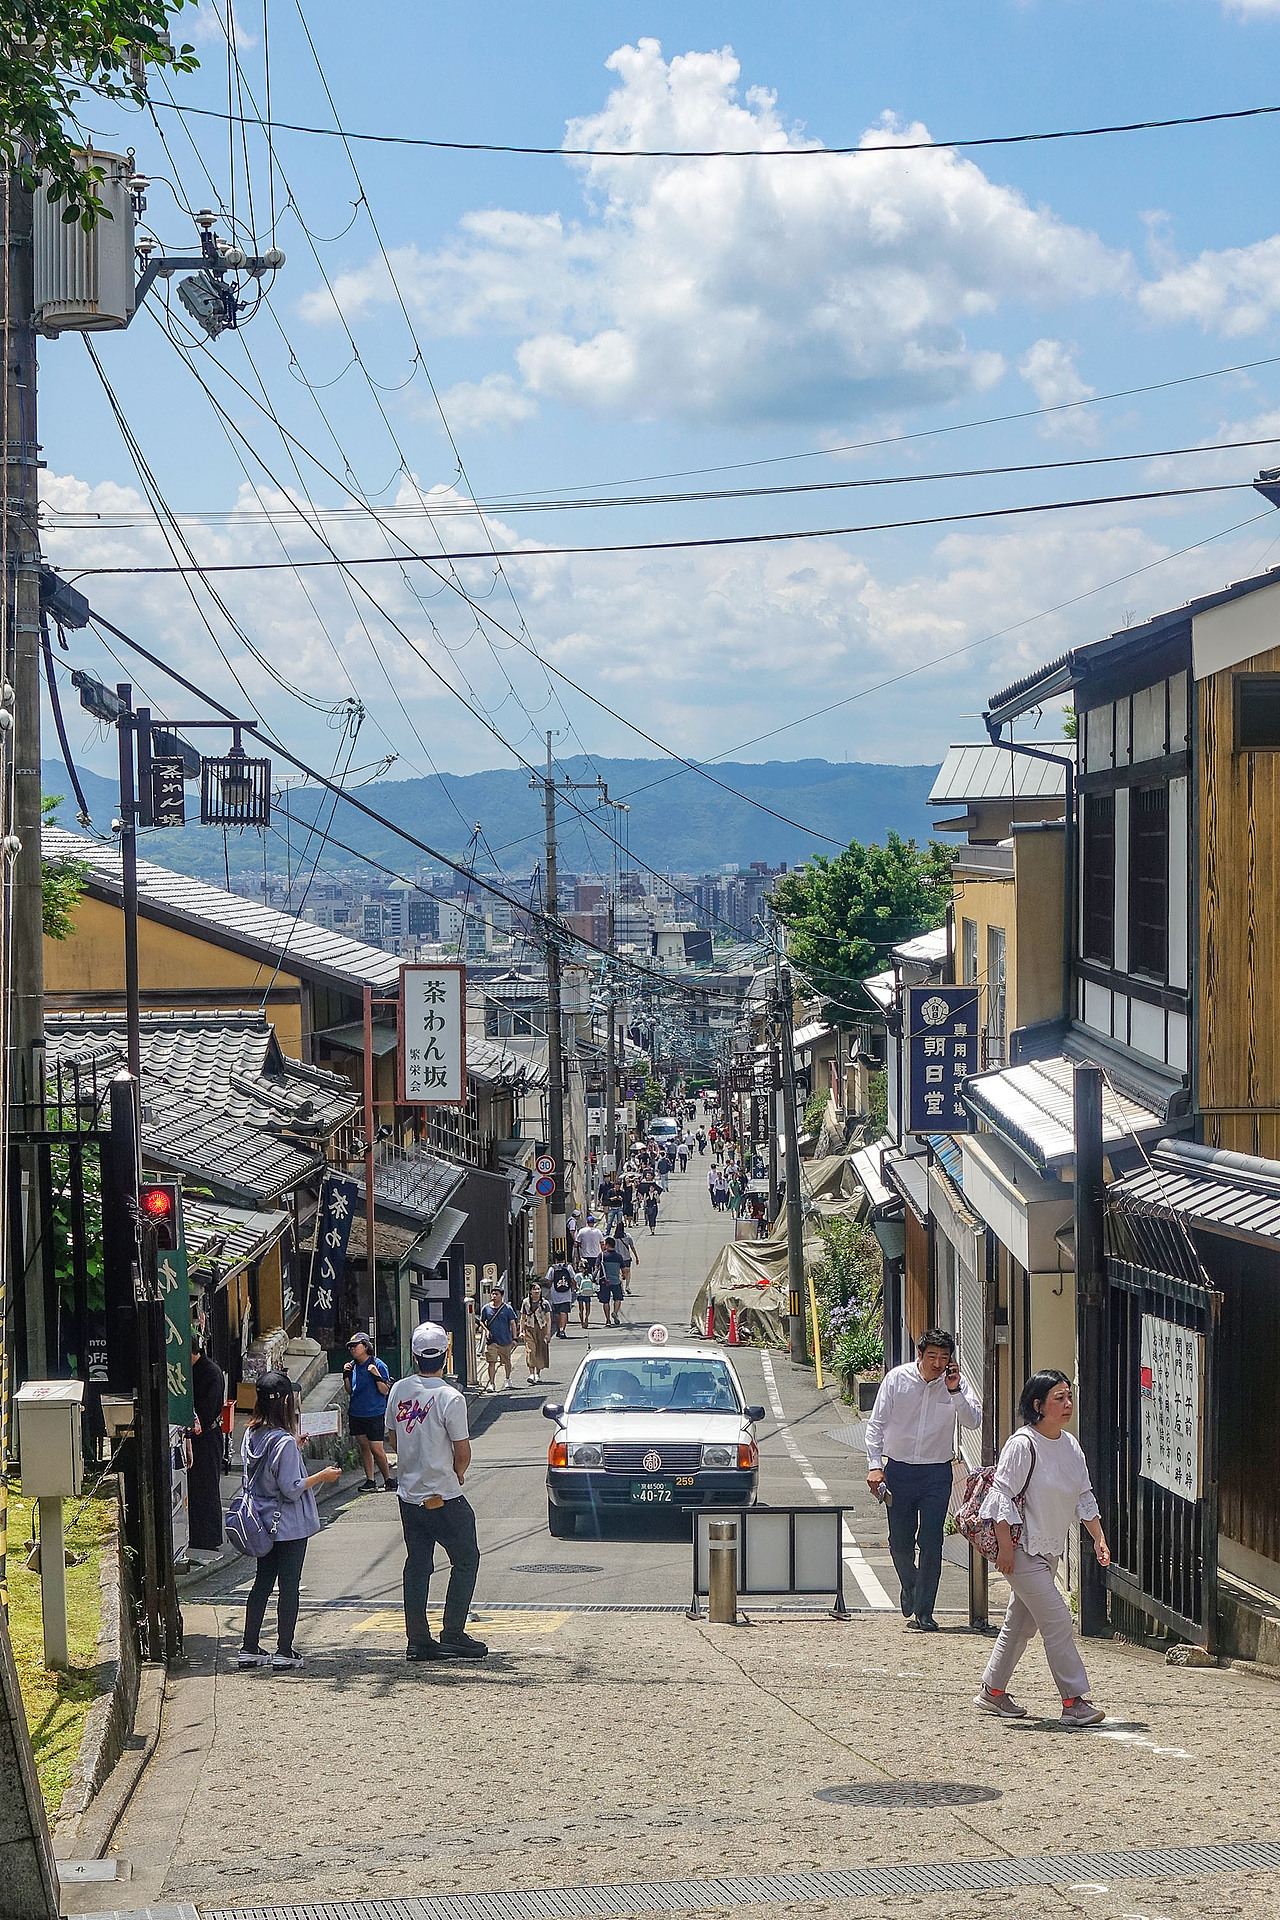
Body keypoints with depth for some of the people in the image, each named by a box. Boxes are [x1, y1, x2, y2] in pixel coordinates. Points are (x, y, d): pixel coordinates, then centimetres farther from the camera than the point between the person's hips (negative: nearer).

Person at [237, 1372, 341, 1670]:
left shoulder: (252, 1434, 2)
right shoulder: (285, 1442, -21)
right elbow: (292, 1488, -21)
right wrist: (322, 1476, -7)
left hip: (263, 1521, 7)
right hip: (290, 1526, -7)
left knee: (262, 1583, 13)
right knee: (289, 1585, 2)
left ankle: (249, 1650, 15)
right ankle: (284, 1652, 5)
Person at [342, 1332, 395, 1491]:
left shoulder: (378, 1365, -9)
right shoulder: (353, 1366, 9)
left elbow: (385, 1391, -10)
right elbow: (350, 1391, 15)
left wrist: (377, 1375, -23)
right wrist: (346, 1375, 2)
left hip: (375, 1414, -6)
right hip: (356, 1414, 6)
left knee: (377, 1449, -6)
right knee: (364, 1447, 9)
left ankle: (388, 1479, 9)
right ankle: (370, 1481, 15)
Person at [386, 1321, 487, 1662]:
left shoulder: (398, 1391, 0)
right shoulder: (450, 1397, -17)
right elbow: (463, 1452, -13)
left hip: (409, 1494, 6)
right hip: (444, 1498, -6)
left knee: (417, 1566, 11)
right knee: (466, 1561, 7)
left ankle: (417, 1641, 11)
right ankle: (453, 1635, 2)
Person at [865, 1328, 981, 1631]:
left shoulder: (956, 1382, -3)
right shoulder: (897, 1378, -5)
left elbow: (974, 1421, -11)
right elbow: (876, 1424, -2)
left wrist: (955, 1391, -23)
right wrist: (874, 1465, -10)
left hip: (937, 1473, 0)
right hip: (899, 1469, 0)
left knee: (931, 1543, -7)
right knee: (899, 1542, 5)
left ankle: (923, 1612, 0)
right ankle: (911, 1589, 34)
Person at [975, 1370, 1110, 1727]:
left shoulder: (1071, 1445, 7)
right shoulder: (1021, 1445, -17)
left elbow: (1083, 1496, 16)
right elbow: (1002, 1495, -17)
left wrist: (1099, 1537, 9)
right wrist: (1005, 1547, -19)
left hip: (1050, 1550, 8)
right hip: (1021, 1550, -8)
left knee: (1021, 1623, 15)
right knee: (1056, 1618, -13)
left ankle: (992, 1691, 27)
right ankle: (1074, 1701, -12)